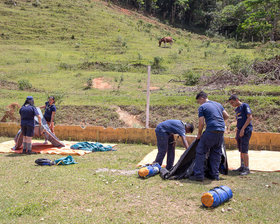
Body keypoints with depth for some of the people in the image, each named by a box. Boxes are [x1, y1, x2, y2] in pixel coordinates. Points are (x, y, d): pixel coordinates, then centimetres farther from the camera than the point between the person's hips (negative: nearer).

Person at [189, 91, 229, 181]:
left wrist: (199, 134, 7)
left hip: (211, 131, -7)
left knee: (200, 151, 1)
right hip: (221, 131, 7)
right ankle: (214, 175, 17)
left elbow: (201, 123, -6)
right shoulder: (218, 104, 18)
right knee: (216, 153, 15)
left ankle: (198, 175, -2)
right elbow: (226, 116, 23)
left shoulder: (202, 107, -1)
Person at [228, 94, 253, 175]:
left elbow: (250, 117, -13)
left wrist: (243, 129, -17)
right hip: (240, 131, 8)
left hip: (246, 131, -8)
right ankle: (242, 166, 18)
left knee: (244, 150, -10)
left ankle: (247, 169, -4)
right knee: (241, 150, 10)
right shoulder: (236, 109, 19)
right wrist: (236, 133, 19)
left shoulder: (245, 106, -5)